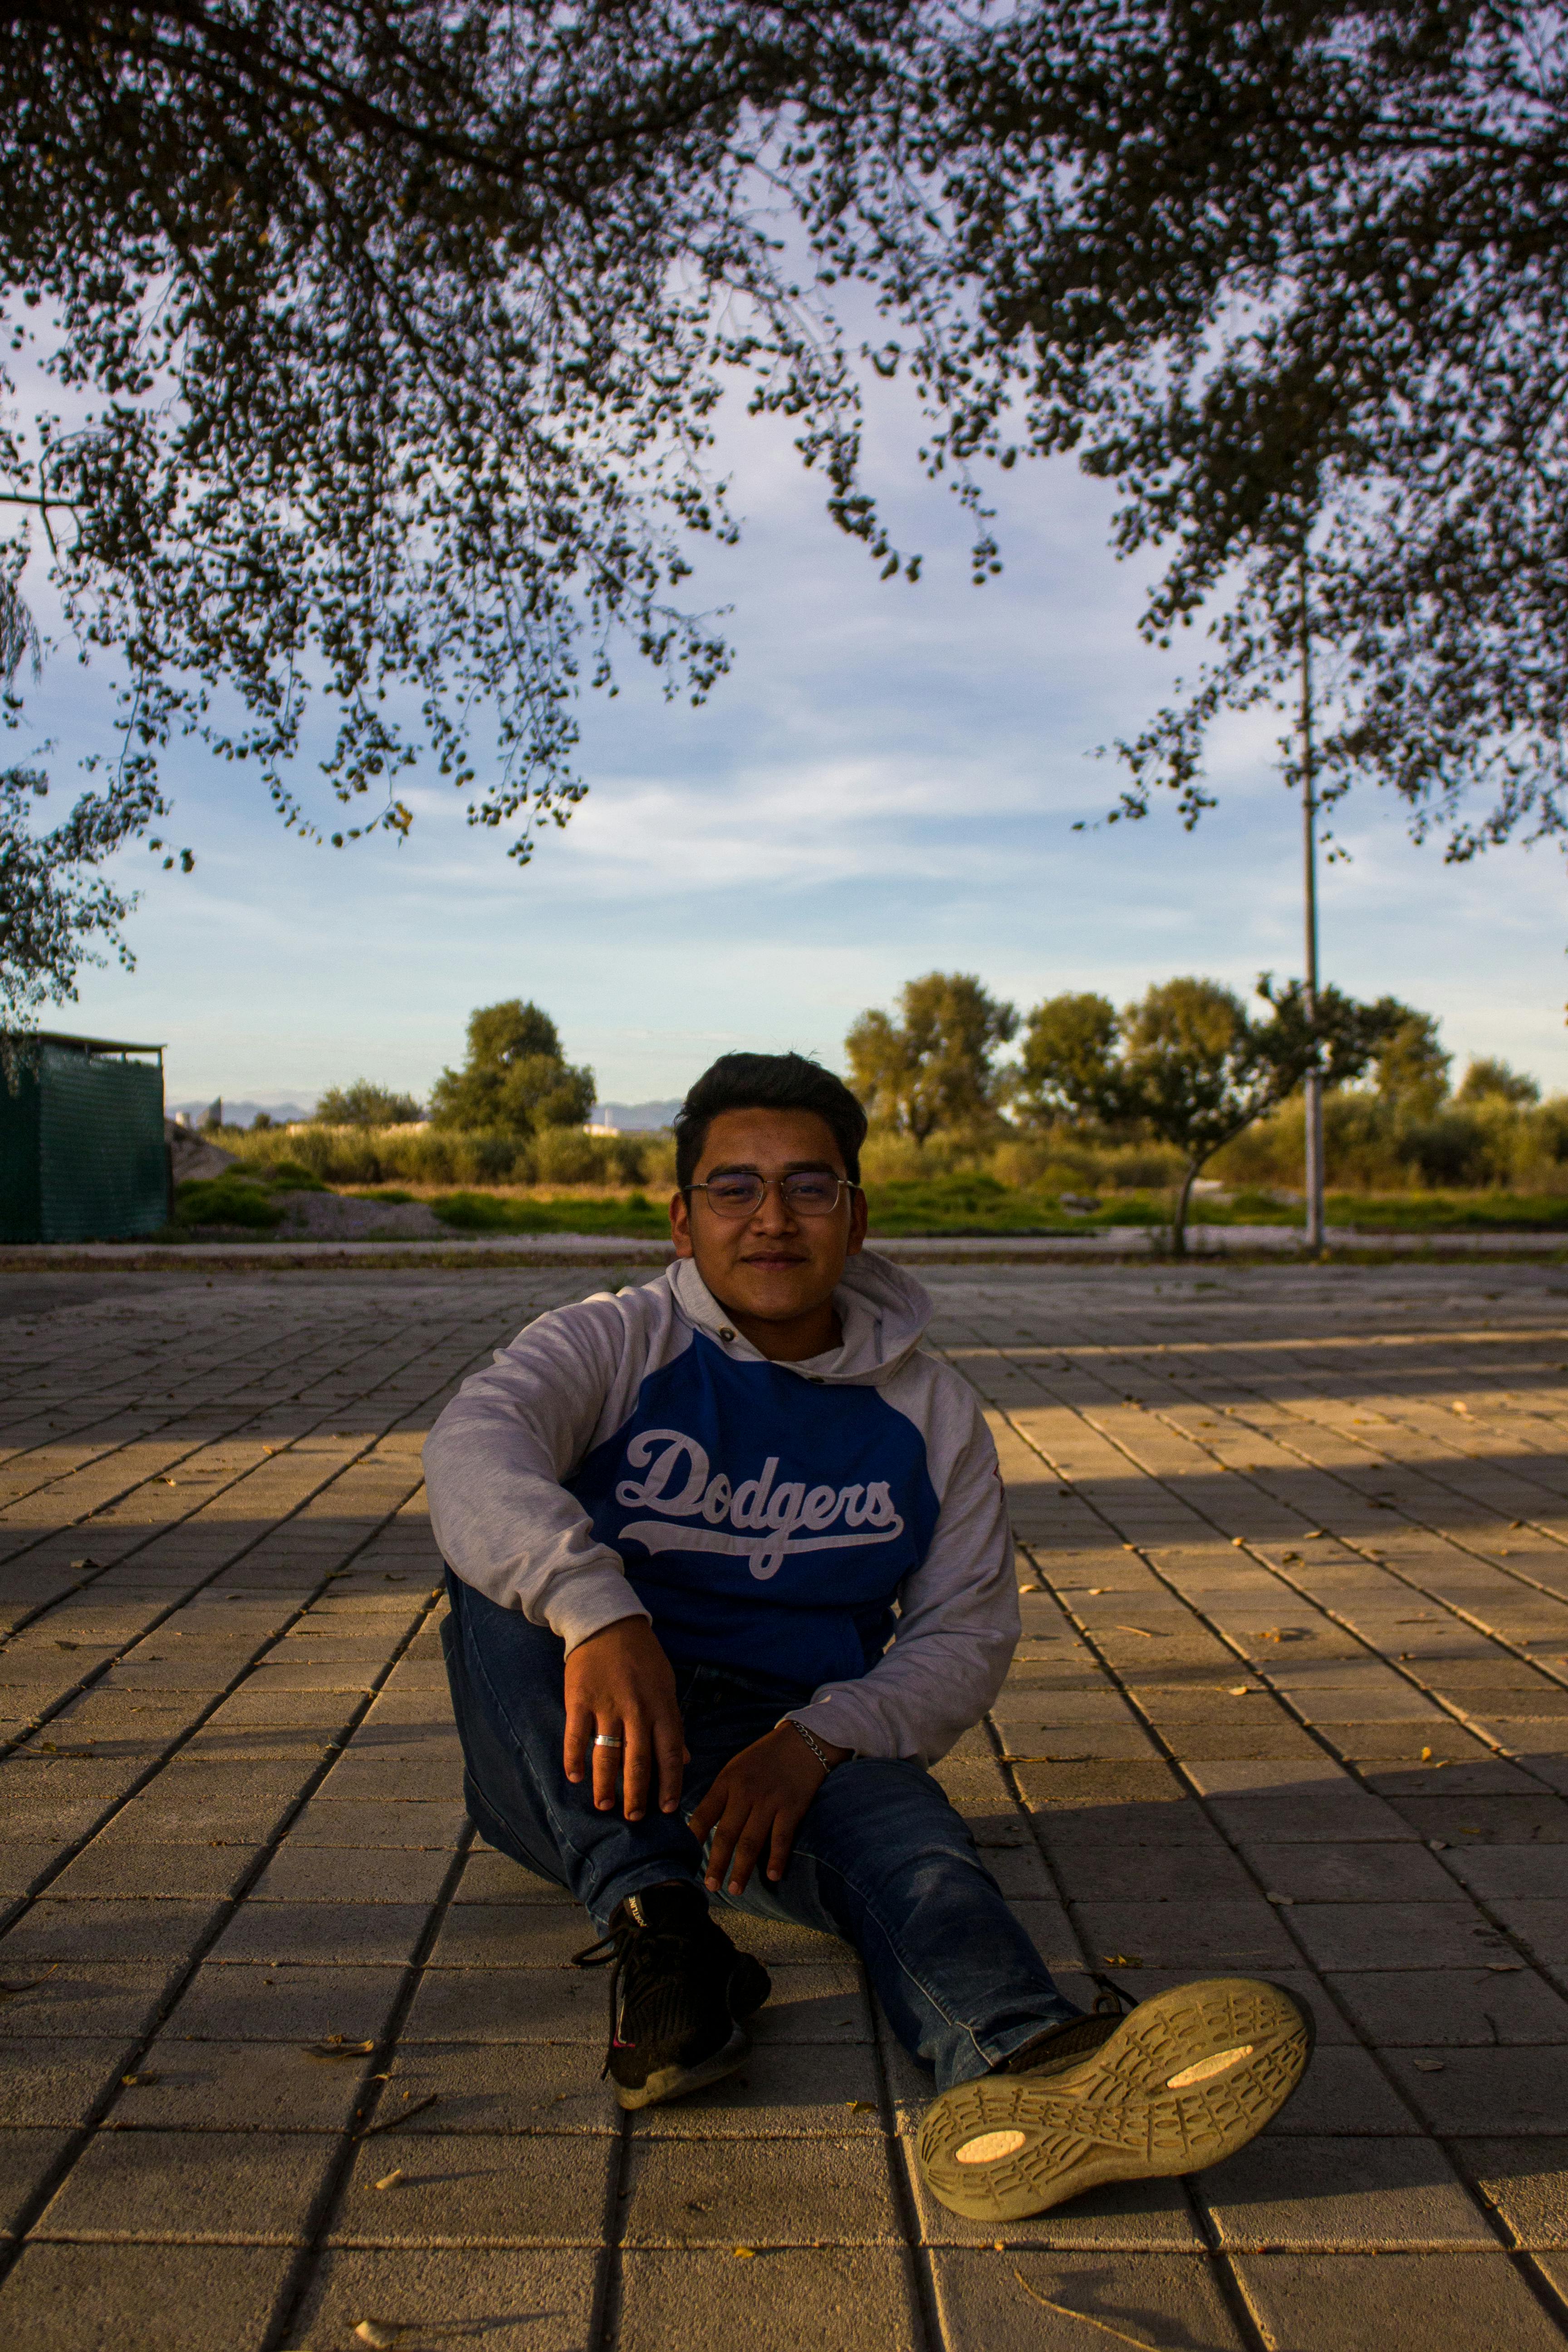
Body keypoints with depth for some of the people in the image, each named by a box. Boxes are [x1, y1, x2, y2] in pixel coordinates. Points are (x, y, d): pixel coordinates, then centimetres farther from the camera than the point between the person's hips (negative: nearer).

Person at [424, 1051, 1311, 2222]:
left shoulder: (930, 1412, 5)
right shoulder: (611, 1346, -2)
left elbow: (968, 1633, 2)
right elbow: (475, 1447, -23)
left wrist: (817, 1739, -19)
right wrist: (597, 1612, -45)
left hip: (788, 1755, 0)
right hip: (576, 1765, 0)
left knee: (898, 1816, -33)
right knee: (506, 1561, -28)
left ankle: (1017, 2065, -64)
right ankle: (656, 1931, -37)